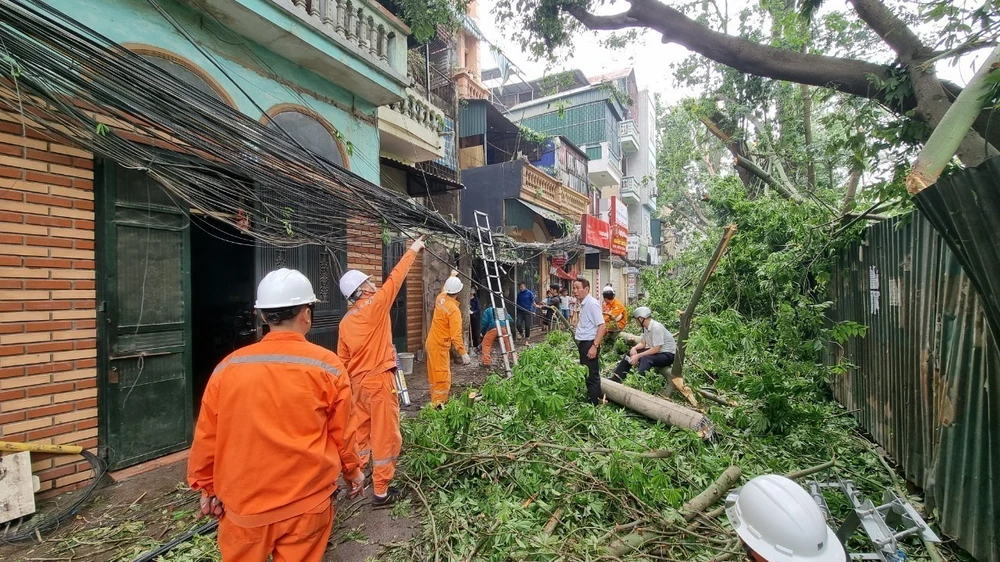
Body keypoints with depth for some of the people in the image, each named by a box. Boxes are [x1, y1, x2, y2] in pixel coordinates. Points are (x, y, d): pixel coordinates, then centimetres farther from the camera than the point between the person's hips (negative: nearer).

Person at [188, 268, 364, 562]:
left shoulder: (227, 368, -9)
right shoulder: (327, 366, -14)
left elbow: (207, 436, 0)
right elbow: (342, 433, -6)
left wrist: (206, 485, 17)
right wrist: (353, 469, 12)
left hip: (244, 504, 2)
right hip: (306, 502, -2)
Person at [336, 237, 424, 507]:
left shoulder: (345, 322, 7)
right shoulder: (375, 306, -13)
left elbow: (343, 360, 11)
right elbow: (395, 278, -7)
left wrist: (350, 387, 22)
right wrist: (413, 250, 4)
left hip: (359, 382, 7)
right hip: (379, 381, -7)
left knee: (361, 432, 20)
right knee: (384, 435, 2)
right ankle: (381, 491, 10)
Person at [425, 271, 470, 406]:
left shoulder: (440, 298, 0)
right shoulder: (454, 310, -23)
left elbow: (445, 289, 27)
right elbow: (456, 334, -25)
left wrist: (452, 277, 40)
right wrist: (463, 352, -23)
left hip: (432, 342, 9)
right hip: (440, 345, -9)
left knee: (435, 375, 16)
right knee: (443, 376, -3)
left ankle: (436, 401, 26)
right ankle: (438, 404, 0)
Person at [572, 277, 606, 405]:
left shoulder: (592, 303, -16)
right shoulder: (583, 304, 11)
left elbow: (601, 326, -21)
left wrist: (594, 346, -24)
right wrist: (580, 343, 17)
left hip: (589, 343, -9)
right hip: (583, 343, 9)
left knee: (591, 376, 0)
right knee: (586, 374, 18)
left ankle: (593, 404, 10)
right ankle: (598, 396, 32)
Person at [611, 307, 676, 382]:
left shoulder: (656, 327, -25)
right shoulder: (645, 327, 0)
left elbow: (656, 349, -28)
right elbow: (643, 343, 9)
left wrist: (638, 356, -26)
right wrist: (634, 348, -12)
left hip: (668, 354, -9)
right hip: (655, 351, 9)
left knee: (645, 359, -35)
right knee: (630, 353, 5)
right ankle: (617, 378, 5)